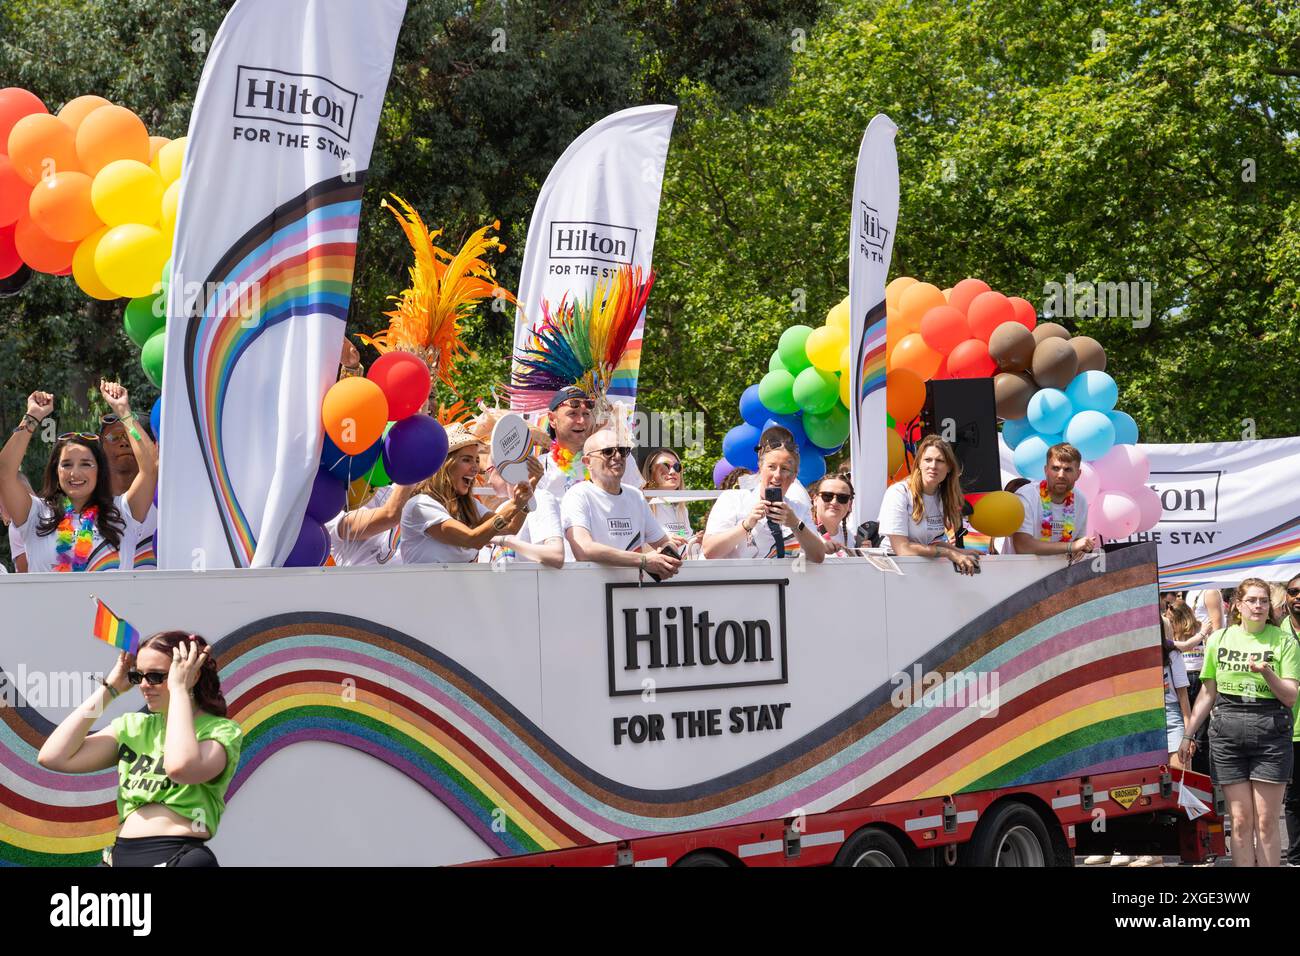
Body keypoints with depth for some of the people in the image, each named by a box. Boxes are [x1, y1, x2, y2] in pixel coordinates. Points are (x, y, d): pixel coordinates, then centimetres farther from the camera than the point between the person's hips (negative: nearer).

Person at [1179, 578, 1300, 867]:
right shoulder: (1220, 639, 10)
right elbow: (1207, 694, 16)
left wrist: (1266, 672, -17)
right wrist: (1188, 735, 14)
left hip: (1270, 733, -2)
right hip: (1227, 732, 2)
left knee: (1266, 822, -2)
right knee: (1240, 820, 1)